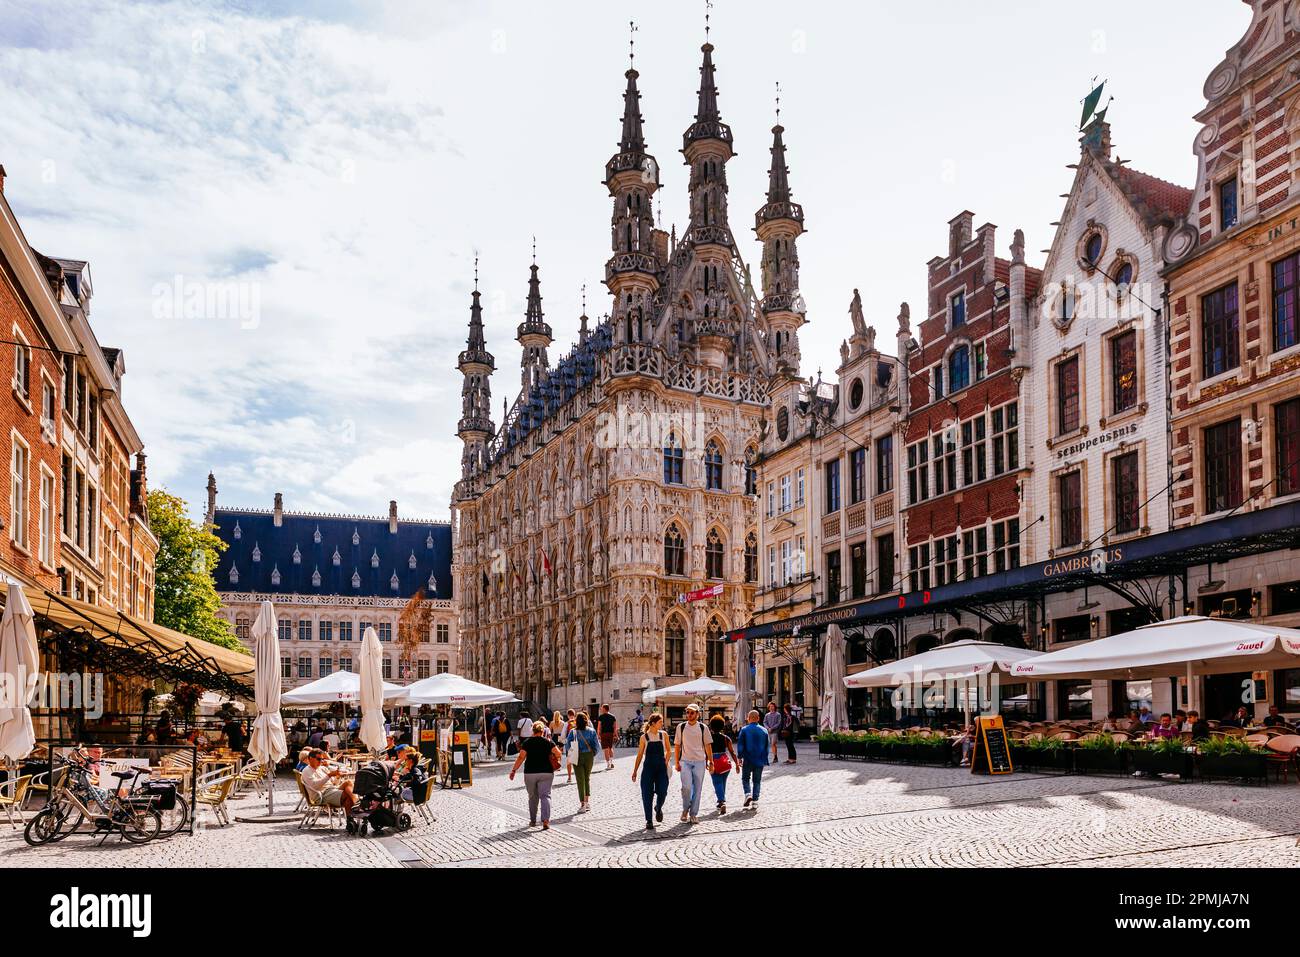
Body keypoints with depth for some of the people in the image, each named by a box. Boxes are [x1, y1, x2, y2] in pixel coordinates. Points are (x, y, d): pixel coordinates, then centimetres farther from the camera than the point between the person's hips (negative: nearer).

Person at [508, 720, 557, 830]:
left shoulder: (527, 742, -1)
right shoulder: (548, 741, 0)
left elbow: (521, 757, -6)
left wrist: (514, 770, -1)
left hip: (530, 773, 1)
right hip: (546, 772, -1)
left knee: (533, 797, 16)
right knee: (545, 796, -3)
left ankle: (532, 821, 24)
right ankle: (546, 820, -19)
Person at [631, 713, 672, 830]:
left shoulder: (664, 735, 2)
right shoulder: (644, 737, -2)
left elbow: (668, 750, 13)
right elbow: (639, 755, 4)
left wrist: (666, 763, 3)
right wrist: (635, 771, 5)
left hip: (661, 768, 1)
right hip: (649, 768, -1)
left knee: (662, 792, -7)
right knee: (647, 795, -1)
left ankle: (658, 808, 27)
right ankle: (649, 821, 11)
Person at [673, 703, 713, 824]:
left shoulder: (703, 728, 4)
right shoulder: (681, 727, 4)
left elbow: (708, 746, 8)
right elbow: (677, 746, 8)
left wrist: (710, 762, 3)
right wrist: (677, 762, 4)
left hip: (700, 761, 1)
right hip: (685, 761, -1)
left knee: (697, 789, 3)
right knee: (686, 787, -14)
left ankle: (693, 814, 13)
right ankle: (685, 810, 8)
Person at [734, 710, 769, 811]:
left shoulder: (744, 730, -6)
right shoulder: (764, 730, 4)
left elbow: (740, 745, -5)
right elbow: (767, 747, 9)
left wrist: (739, 757, 4)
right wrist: (765, 759, 16)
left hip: (748, 760, -2)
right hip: (760, 761, 2)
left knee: (745, 778, 14)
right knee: (757, 781, 9)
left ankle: (748, 794, -9)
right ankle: (754, 802, 5)